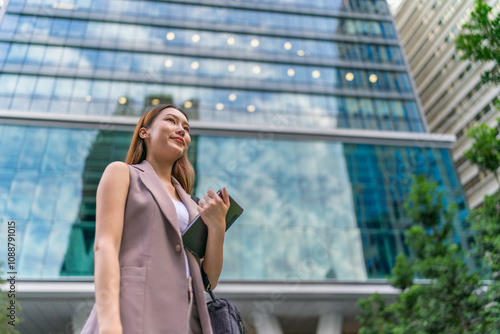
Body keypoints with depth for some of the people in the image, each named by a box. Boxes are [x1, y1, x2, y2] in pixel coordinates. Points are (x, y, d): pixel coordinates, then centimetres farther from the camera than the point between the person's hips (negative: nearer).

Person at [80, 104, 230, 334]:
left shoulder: (189, 205, 22)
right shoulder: (121, 172, 10)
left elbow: (210, 280, 15)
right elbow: (105, 245, -6)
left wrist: (217, 227, -2)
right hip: (134, 315, -5)